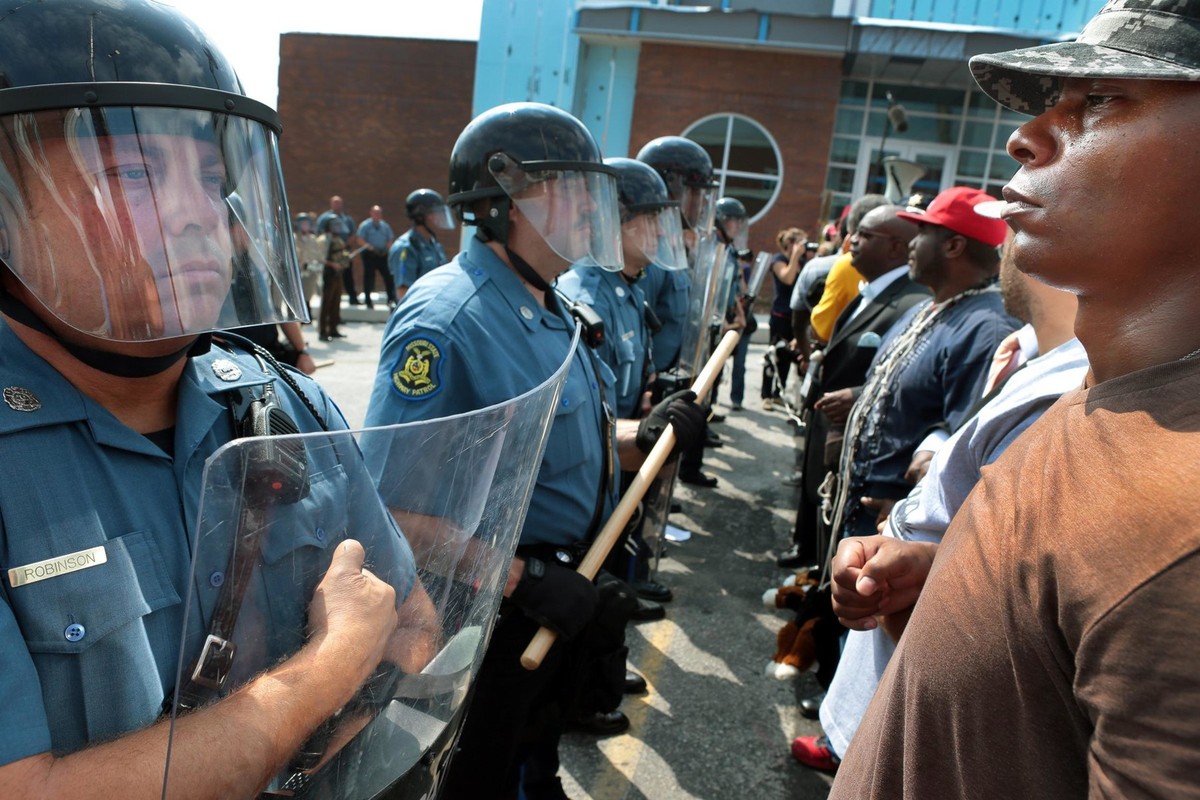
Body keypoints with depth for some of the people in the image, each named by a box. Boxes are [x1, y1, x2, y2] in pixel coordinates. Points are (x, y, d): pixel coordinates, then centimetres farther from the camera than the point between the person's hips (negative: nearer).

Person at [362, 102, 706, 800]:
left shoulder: (551, 310, 6)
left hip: (563, 601, 9)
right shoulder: (446, 320, -26)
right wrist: (521, 579, -29)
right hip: (487, 620, -8)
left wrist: (644, 435, -4)